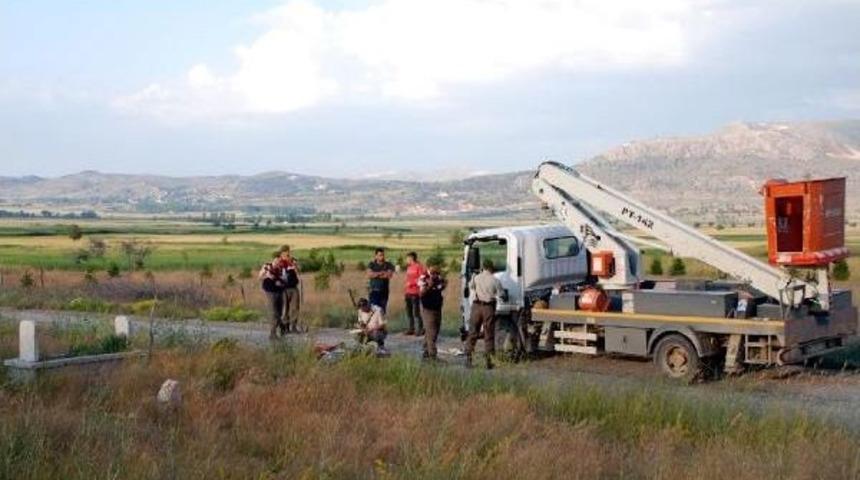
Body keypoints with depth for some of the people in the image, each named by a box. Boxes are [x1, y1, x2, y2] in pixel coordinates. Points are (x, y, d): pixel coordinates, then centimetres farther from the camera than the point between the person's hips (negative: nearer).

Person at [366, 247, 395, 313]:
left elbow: (389, 275, -10)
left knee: (382, 310, 1)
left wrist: (375, 274, -9)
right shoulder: (371, 264, 4)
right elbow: (369, 274, -11)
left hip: (384, 291, 1)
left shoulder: (388, 265, 5)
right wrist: (381, 273, -13)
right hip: (373, 290, -1)